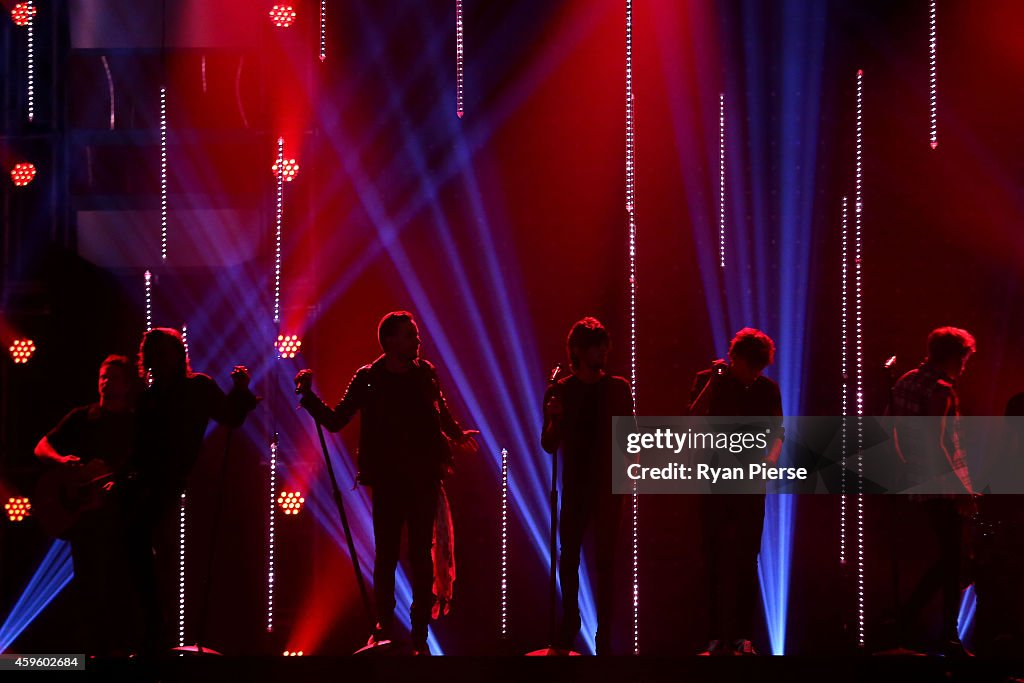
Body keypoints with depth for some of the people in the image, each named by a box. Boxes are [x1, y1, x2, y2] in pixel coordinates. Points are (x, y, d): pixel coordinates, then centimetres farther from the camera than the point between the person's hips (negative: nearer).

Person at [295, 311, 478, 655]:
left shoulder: (425, 373, 5)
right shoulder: (368, 379, 0)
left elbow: (442, 413, 18)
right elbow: (335, 421, -1)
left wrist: (458, 435, 6)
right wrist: (308, 395, -11)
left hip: (424, 480, 1)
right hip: (387, 481, -1)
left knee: (421, 556, 2)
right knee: (385, 555, 2)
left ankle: (420, 634, 6)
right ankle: (384, 627, 15)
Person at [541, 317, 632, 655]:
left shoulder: (618, 388, 2)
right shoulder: (560, 390, 2)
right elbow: (549, 445, 1)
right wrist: (554, 419, -18)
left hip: (608, 487, -1)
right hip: (574, 487, 1)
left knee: (605, 560, -2)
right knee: (569, 557, 5)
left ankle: (604, 634, 1)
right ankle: (569, 623, 20)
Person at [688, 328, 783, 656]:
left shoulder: (768, 389, 7)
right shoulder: (708, 380, 1)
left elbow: (777, 432, 10)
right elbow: (693, 419, -12)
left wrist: (770, 460, -9)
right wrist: (713, 381, -19)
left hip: (750, 484, 1)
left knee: (745, 561, 0)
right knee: (716, 561, -1)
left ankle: (742, 636, 2)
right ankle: (717, 637, 1)